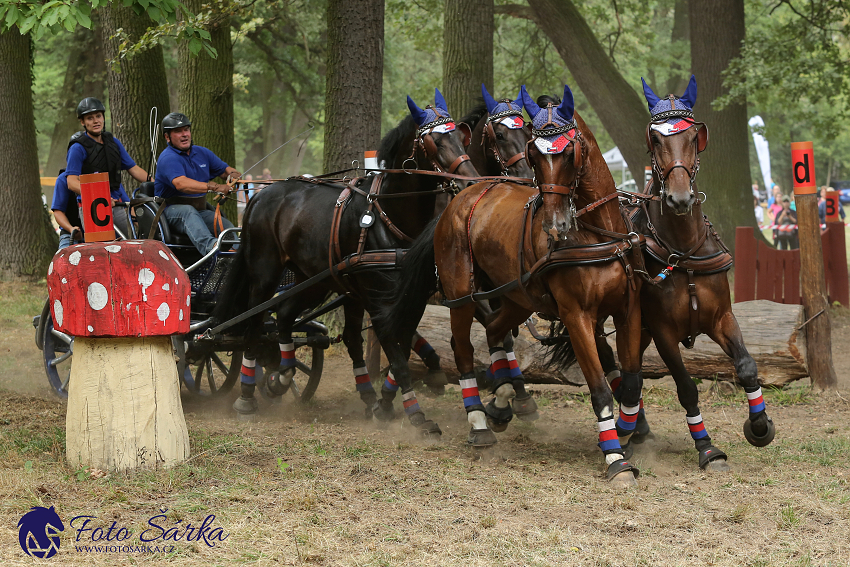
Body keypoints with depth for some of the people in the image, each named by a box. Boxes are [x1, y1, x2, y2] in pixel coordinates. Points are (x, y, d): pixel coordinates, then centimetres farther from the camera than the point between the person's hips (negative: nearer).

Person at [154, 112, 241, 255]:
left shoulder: (201, 152, 15)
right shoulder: (168, 158, -12)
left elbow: (226, 170, 21)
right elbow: (181, 184, -30)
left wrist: (234, 176, -6)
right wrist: (213, 187, -42)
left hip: (200, 211, 8)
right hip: (171, 210, -8)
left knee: (226, 225, -20)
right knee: (188, 211, -40)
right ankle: (209, 246, -66)